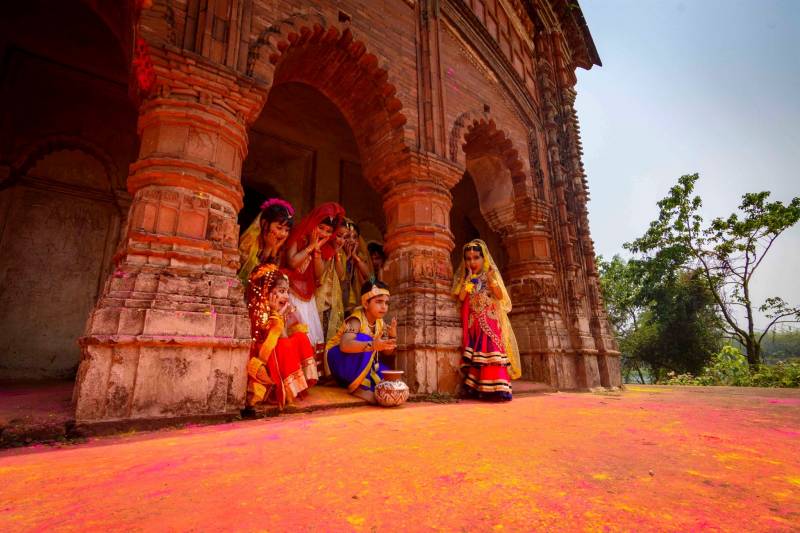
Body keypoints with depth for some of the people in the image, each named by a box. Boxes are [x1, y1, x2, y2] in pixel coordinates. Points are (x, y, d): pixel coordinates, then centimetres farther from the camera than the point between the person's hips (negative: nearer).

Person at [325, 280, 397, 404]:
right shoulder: (356, 320, -25)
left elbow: (386, 351, 0)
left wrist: (393, 337, -20)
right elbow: (345, 345, -43)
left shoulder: (381, 324, -4)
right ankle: (357, 387, -24)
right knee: (364, 339, -34)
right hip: (338, 358, -6)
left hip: (360, 363, 6)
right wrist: (372, 345, -55)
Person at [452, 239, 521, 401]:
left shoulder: (491, 275, 6)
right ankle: (476, 389, -1)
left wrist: (490, 279, -15)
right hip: (473, 323, 2)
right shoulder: (466, 278, 11)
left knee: (491, 350, -13)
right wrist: (468, 280, -9)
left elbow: (500, 296, -4)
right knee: (475, 352, -3)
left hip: (490, 321, -2)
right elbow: (461, 298, -2)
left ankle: (494, 389, -13)